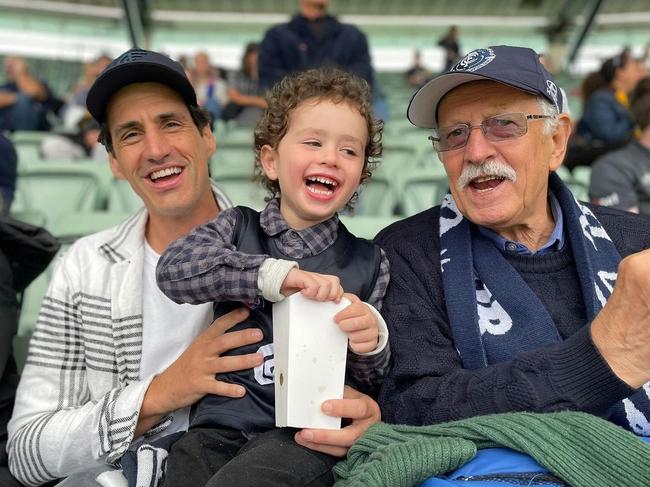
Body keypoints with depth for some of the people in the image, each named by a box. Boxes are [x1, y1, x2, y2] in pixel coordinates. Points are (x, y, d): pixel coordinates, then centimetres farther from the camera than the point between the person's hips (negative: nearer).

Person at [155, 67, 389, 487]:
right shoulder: (239, 228, 8)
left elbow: (376, 383, 10)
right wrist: (275, 274, -23)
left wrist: (370, 348, -14)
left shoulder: (369, 263, 7)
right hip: (222, 424, 2)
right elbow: (174, 268, -12)